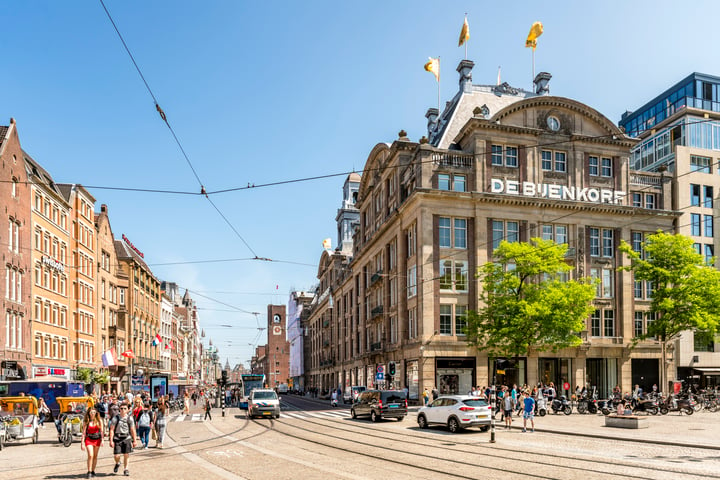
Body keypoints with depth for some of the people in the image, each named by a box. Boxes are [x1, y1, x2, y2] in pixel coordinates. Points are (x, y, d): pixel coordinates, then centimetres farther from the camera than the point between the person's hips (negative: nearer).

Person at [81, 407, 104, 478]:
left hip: (97, 439, 2)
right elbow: (84, 432, -3)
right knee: (90, 455, -15)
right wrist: (82, 443, -8)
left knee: (95, 456, 7)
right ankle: (89, 472, -7)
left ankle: (93, 471, 20)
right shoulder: (86, 421, -2)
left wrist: (102, 440, -5)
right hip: (89, 439, -2)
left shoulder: (99, 420, 1)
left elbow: (101, 431, 3)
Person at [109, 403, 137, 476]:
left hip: (127, 438, 1)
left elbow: (132, 430, 5)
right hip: (117, 438, -1)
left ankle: (125, 469, 18)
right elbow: (112, 430, -2)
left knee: (126, 454, 1)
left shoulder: (130, 418, 1)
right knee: (116, 455, -4)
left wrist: (135, 440, 5)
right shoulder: (115, 418, -3)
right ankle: (117, 463, 31)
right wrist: (111, 441, -8)